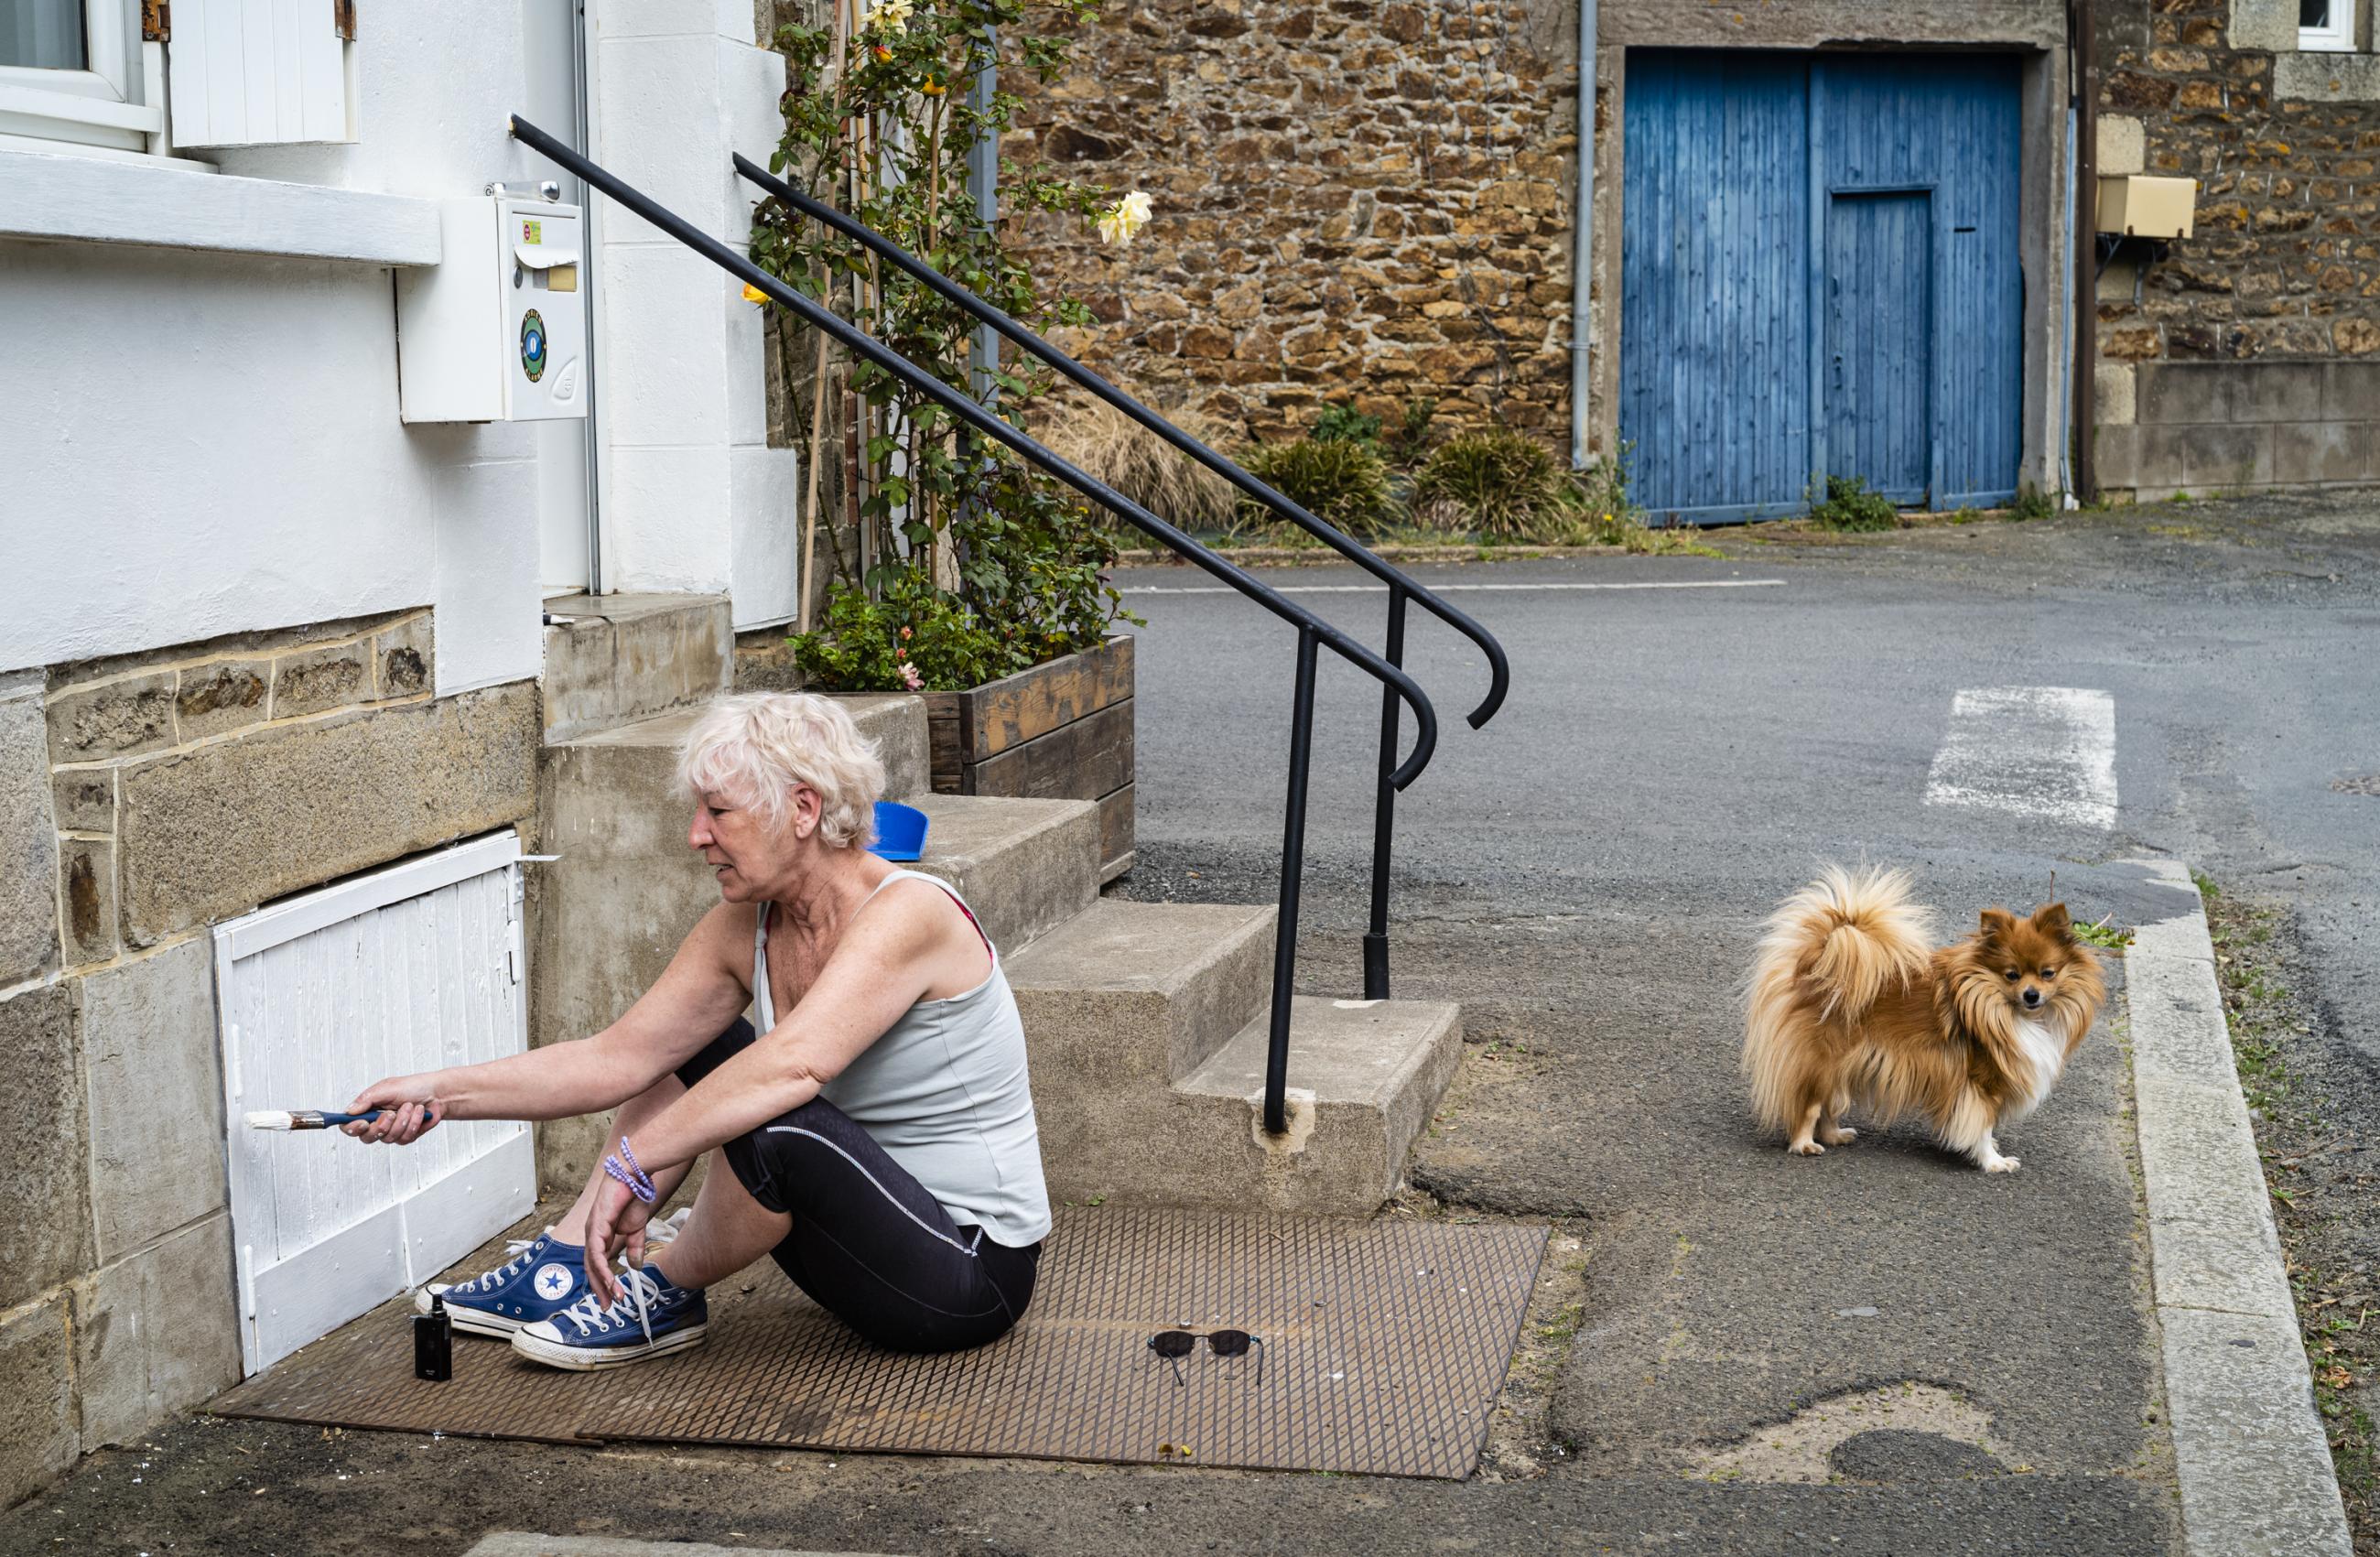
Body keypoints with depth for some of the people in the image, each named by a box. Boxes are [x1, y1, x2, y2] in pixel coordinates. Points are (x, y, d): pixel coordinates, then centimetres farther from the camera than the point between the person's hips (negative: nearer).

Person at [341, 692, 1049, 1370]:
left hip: (975, 1271, -8)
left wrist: (633, 1165, -37)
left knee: (778, 1121, -33)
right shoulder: (745, 928, 0)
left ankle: (664, 1297, -4)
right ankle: (564, 1270, 13)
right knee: (685, 1043, 12)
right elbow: (617, 1059, 0)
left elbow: (792, 1065, -38)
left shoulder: (906, 914, -24)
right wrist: (443, 1093, -7)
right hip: (877, 1222, 8)